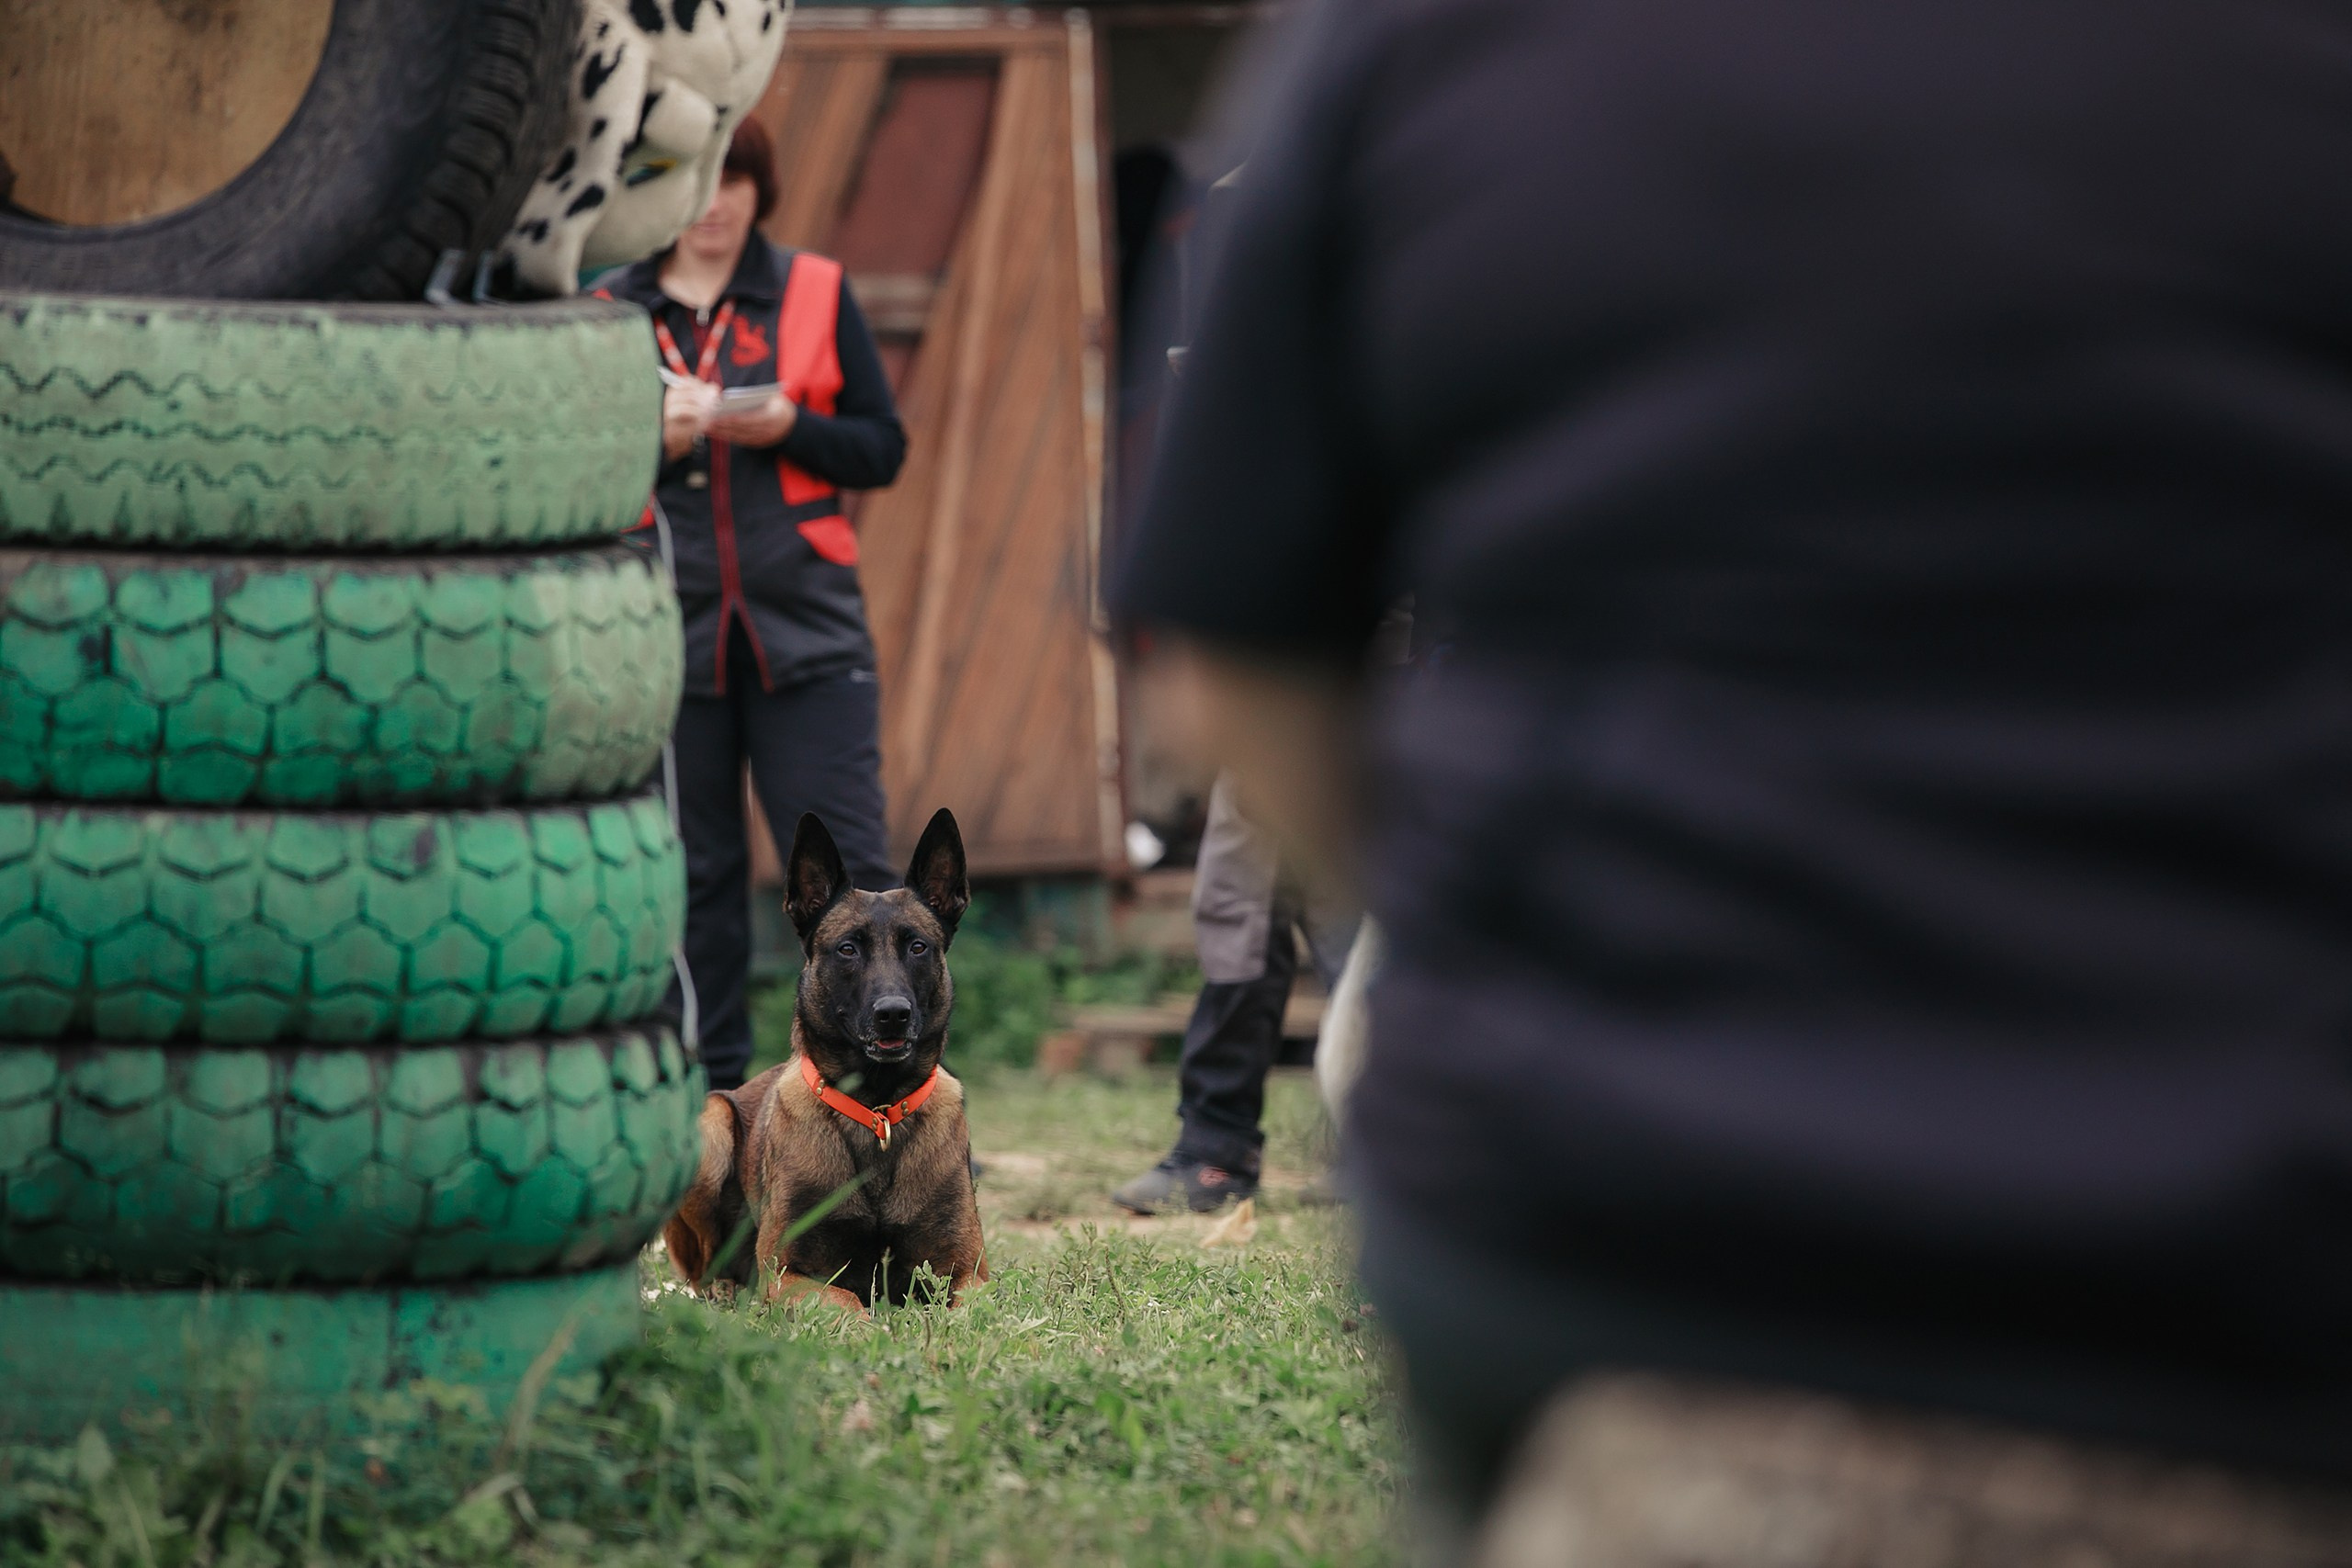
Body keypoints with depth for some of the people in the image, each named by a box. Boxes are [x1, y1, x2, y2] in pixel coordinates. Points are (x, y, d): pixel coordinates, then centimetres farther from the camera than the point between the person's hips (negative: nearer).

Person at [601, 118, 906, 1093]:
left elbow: (884, 448, 6)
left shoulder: (815, 293, 7)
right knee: (694, 876, 4)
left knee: (847, 870, -6)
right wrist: (654, 441, -13)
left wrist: (787, 429, -11)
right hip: (668, 636, 1)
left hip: (805, 633, -1)